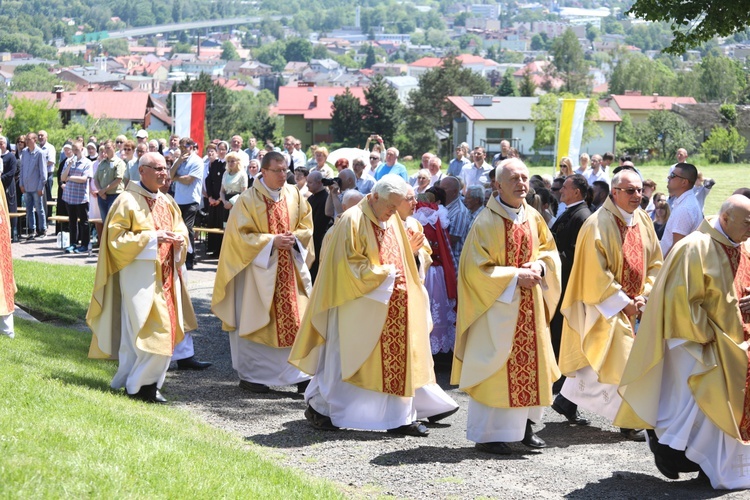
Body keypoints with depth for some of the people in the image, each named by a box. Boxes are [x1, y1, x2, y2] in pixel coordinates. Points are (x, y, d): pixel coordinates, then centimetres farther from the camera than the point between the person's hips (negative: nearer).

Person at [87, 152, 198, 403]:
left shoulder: (167, 202, 13)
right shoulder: (127, 201, -7)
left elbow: (180, 230, 20)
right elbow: (116, 238, -12)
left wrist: (179, 239, -4)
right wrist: (152, 238, -19)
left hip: (166, 275, 7)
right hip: (139, 276, -7)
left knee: (166, 331, 6)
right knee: (154, 332, -11)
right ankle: (140, 384, 2)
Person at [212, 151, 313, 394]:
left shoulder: (294, 194, 4)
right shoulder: (248, 199, -9)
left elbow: (306, 226, 9)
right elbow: (240, 235, -11)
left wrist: (294, 237, -11)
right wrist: (271, 241, -19)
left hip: (290, 268, 4)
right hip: (259, 269, -4)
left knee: (294, 319, 2)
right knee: (255, 321, 3)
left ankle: (299, 373, 8)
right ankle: (250, 375, 14)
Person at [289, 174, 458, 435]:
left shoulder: (392, 221, 11)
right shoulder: (353, 220, -12)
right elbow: (350, 264, -16)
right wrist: (384, 273, -14)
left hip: (391, 305, 7)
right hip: (359, 306, -7)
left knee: (397, 359, 5)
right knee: (344, 356, 2)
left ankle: (400, 417, 10)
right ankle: (317, 407, 16)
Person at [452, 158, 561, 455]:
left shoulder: (533, 218, 4)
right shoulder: (486, 222, -14)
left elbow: (550, 250, 15)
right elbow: (476, 269, -15)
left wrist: (540, 267, -7)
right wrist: (514, 276, -19)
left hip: (529, 307, 6)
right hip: (497, 306, -6)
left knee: (531, 361, 10)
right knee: (495, 366, -2)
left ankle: (524, 425, 23)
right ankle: (486, 434, 8)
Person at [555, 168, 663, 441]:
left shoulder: (643, 221, 4)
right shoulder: (598, 224, -17)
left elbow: (655, 262, 10)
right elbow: (596, 274, -18)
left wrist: (644, 295, -4)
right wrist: (623, 302, -17)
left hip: (631, 304, 7)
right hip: (605, 305, -7)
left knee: (594, 357, 15)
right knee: (620, 360, -7)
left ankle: (567, 399, 31)